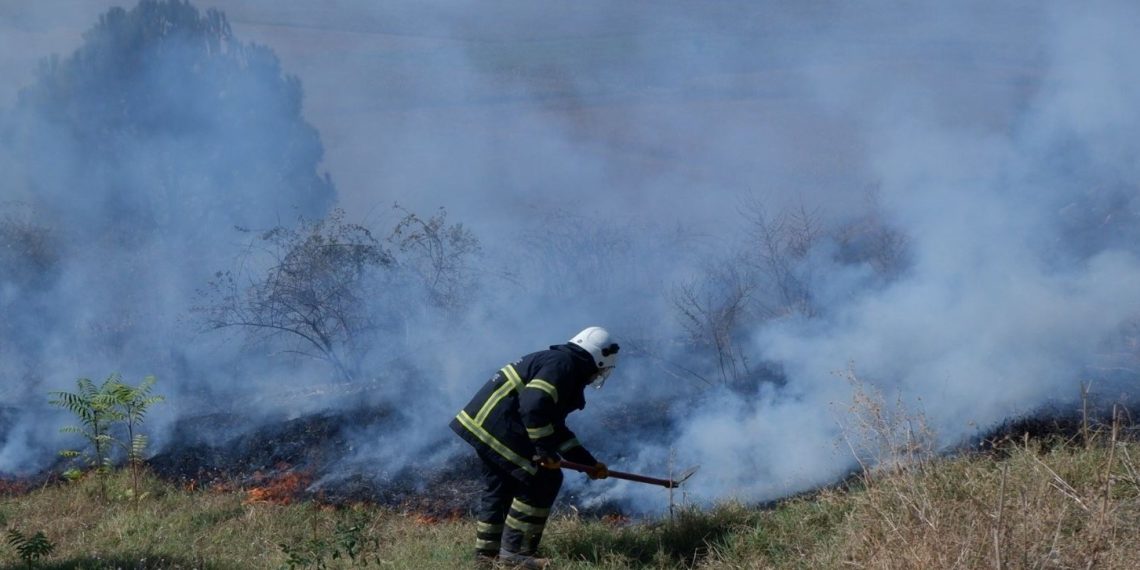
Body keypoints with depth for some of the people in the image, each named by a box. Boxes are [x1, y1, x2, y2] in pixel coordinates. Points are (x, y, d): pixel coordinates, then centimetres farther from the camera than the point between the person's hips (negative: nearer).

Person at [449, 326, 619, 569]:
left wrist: (589, 463, 30)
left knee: (501, 485, 22)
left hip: (480, 422, 11)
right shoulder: (563, 365, -10)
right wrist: (547, 452, -17)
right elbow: (534, 407, -24)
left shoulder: (557, 361, 23)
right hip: (496, 425, -11)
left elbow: (555, 428, 30)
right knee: (543, 480, -5)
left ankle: (487, 550, 31)